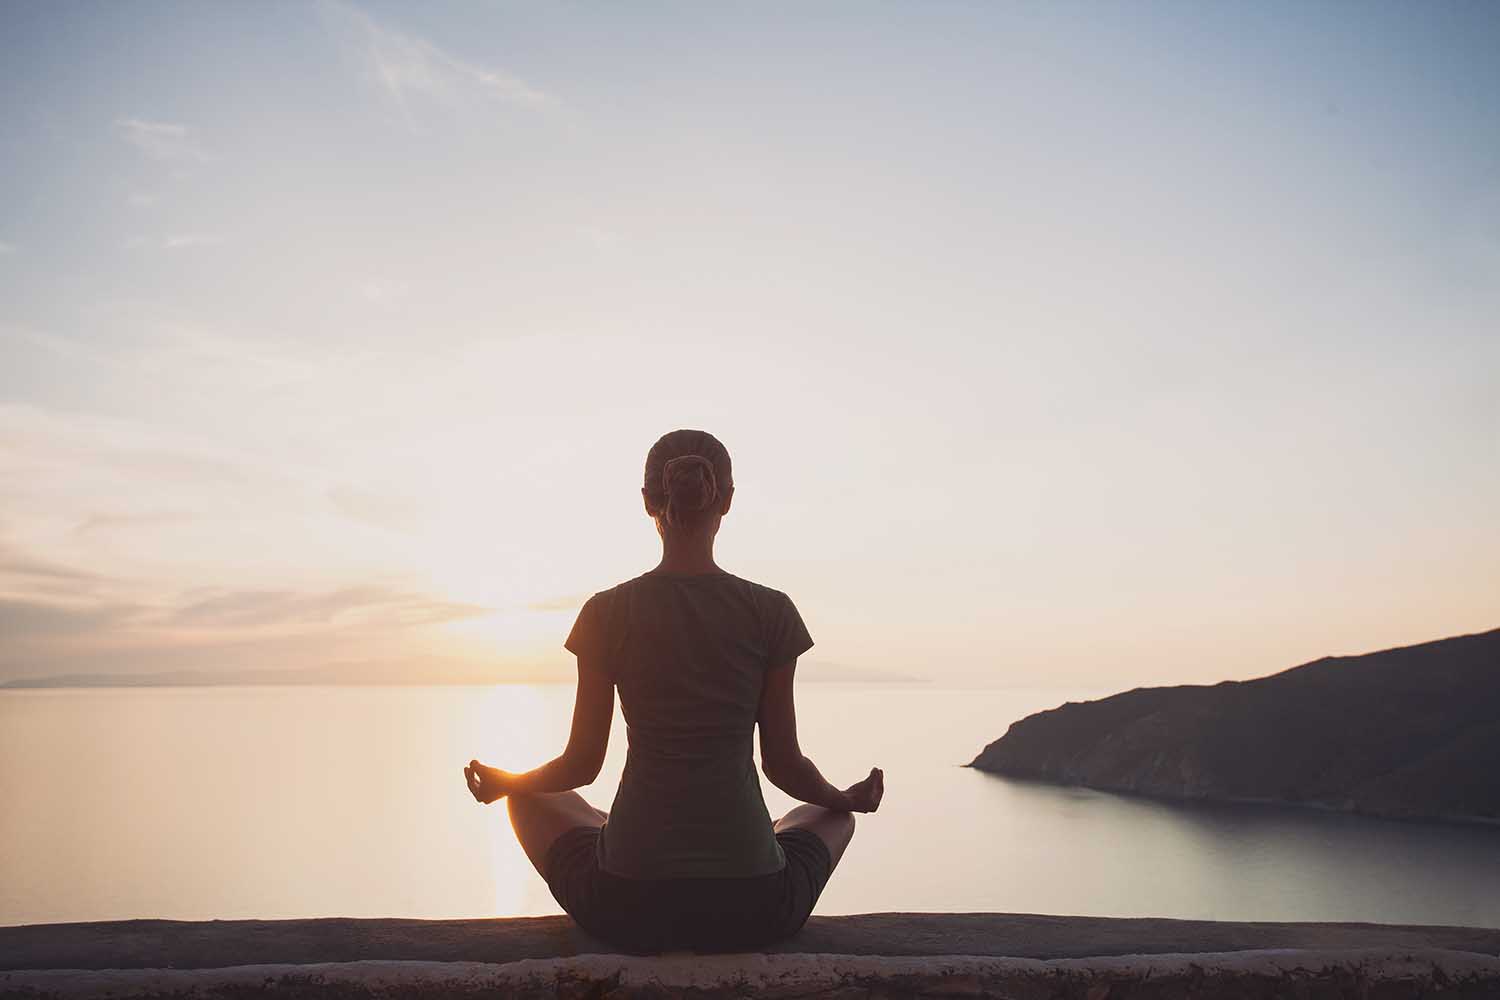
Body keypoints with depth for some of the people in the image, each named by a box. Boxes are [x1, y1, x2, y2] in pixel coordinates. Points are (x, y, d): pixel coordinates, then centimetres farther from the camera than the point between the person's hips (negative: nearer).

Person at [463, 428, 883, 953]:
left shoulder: (606, 613, -5)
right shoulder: (770, 612, -6)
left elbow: (582, 764, 2)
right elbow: (783, 763, 1)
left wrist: (502, 783, 24)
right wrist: (847, 798, 23)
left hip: (627, 907, 0)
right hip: (751, 907, 0)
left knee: (532, 800, 31)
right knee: (832, 815, 33)